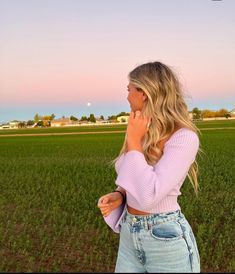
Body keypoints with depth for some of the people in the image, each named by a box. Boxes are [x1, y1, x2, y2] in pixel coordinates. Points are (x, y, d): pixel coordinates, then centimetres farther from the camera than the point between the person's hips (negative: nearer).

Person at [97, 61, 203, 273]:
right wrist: (118, 195, -5)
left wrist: (133, 141, -21)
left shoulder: (184, 138, -20)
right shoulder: (145, 133, 2)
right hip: (130, 234, 7)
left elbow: (148, 196, -29)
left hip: (166, 240, -7)